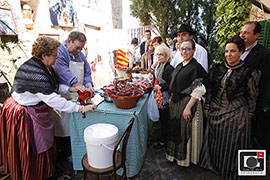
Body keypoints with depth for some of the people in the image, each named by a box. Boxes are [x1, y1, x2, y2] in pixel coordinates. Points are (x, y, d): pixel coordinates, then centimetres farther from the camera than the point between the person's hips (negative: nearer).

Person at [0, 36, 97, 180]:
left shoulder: (44, 67, -2)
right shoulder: (35, 74, -32)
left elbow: (51, 86, 10)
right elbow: (53, 100, -35)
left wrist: (70, 89, -6)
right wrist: (81, 108, -33)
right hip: (26, 115, -9)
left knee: (44, 145, 22)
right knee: (32, 152, 11)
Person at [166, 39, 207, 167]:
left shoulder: (196, 67, -14)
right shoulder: (179, 66, 9)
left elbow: (198, 91, -19)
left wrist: (188, 108, -22)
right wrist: (171, 100, 13)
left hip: (188, 104, -7)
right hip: (175, 104, 8)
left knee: (185, 131, 6)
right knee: (175, 129, 18)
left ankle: (185, 158, 30)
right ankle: (174, 154, 39)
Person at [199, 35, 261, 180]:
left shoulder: (249, 72, -9)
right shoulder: (217, 69, 1)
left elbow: (252, 97, -2)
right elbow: (210, 89, 7)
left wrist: (248, 115, 2)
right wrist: (207, 107, 6)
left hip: (236, 115, -4)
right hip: (215, 112, 4)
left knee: (232, 144, 11)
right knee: (214, 141, 18)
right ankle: (213, 164, 44)